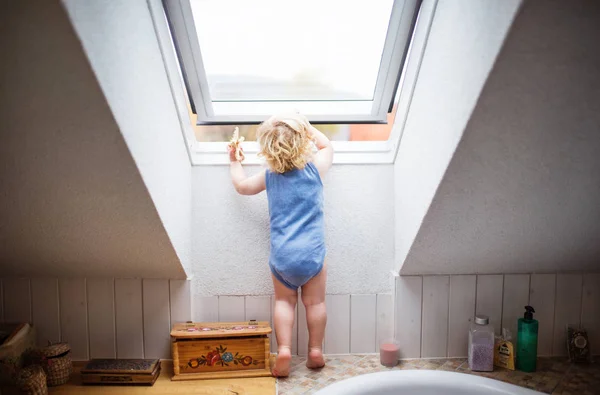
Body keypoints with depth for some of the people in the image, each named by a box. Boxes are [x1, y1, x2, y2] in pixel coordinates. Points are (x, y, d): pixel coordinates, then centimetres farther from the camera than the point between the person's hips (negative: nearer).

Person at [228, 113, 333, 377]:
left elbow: (241, 185, 23)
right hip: (312, 253, -1)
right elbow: (327, 147, 21)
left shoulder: (269, 176, 3)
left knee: (284, 301, 17)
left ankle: (284, 349, 6)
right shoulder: (314, 168, -2)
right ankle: (315, 351, 20)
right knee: (315, 302, 14)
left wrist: (235, 162, 37)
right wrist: (308, 127, 26)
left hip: (281, 255, 1)